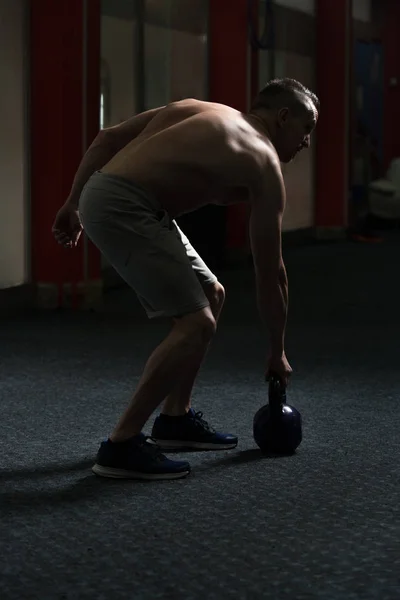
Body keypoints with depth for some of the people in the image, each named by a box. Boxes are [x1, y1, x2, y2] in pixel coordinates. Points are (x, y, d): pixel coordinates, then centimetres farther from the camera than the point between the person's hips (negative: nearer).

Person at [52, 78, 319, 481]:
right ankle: (121, 446, -9)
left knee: (211, 295, 18)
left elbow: (108, 138, 17)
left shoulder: (198, 111, 22)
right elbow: (270, 272, 4)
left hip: (101, 192, 9)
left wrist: (73, 204, 19)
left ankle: (174, 419, 26)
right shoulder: (263, 164, 1)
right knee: (197, 323, -11)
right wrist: (277, 353, 14)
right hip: (122, 206, -9)